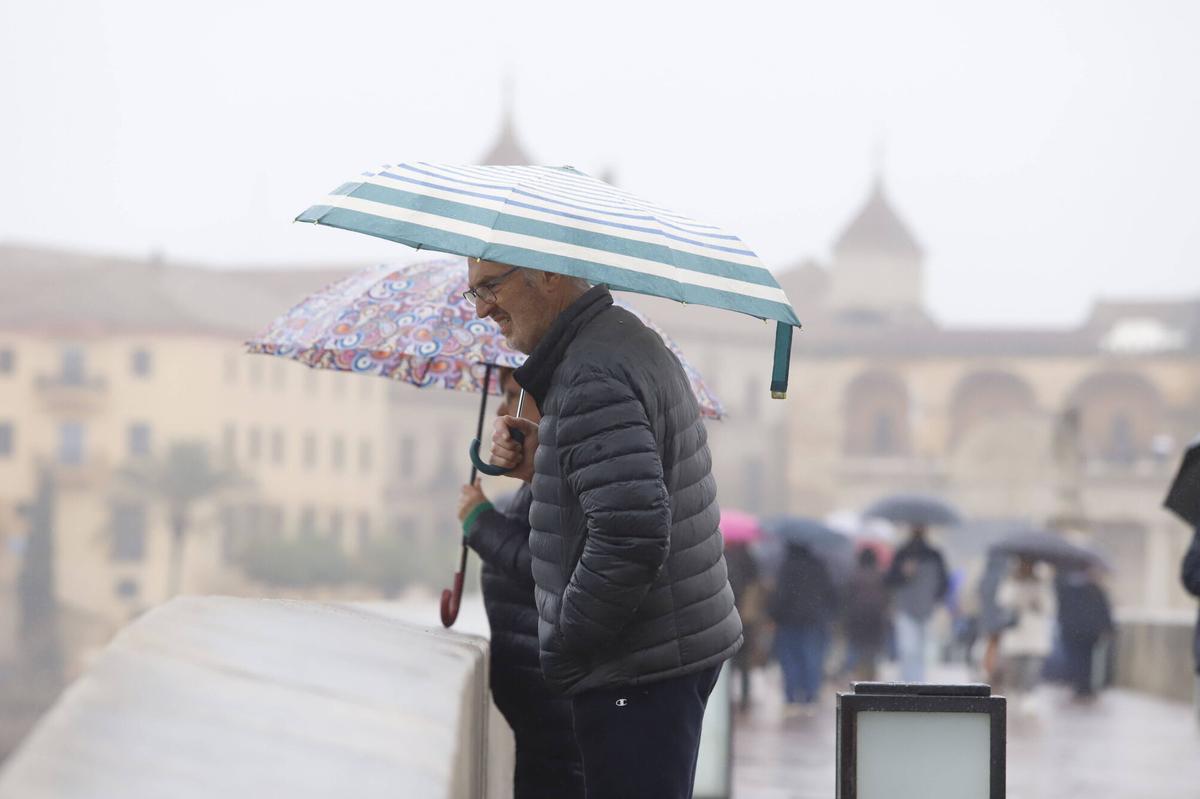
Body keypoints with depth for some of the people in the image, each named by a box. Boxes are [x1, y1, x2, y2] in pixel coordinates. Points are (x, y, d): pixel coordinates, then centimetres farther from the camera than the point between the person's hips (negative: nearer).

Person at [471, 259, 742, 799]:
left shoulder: (593, 377, -19)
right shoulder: (629, 338, 15)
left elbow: (630, 535, -28)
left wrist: (563, 650, -16)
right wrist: (540, 467, 7)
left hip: (639, 672, -11)